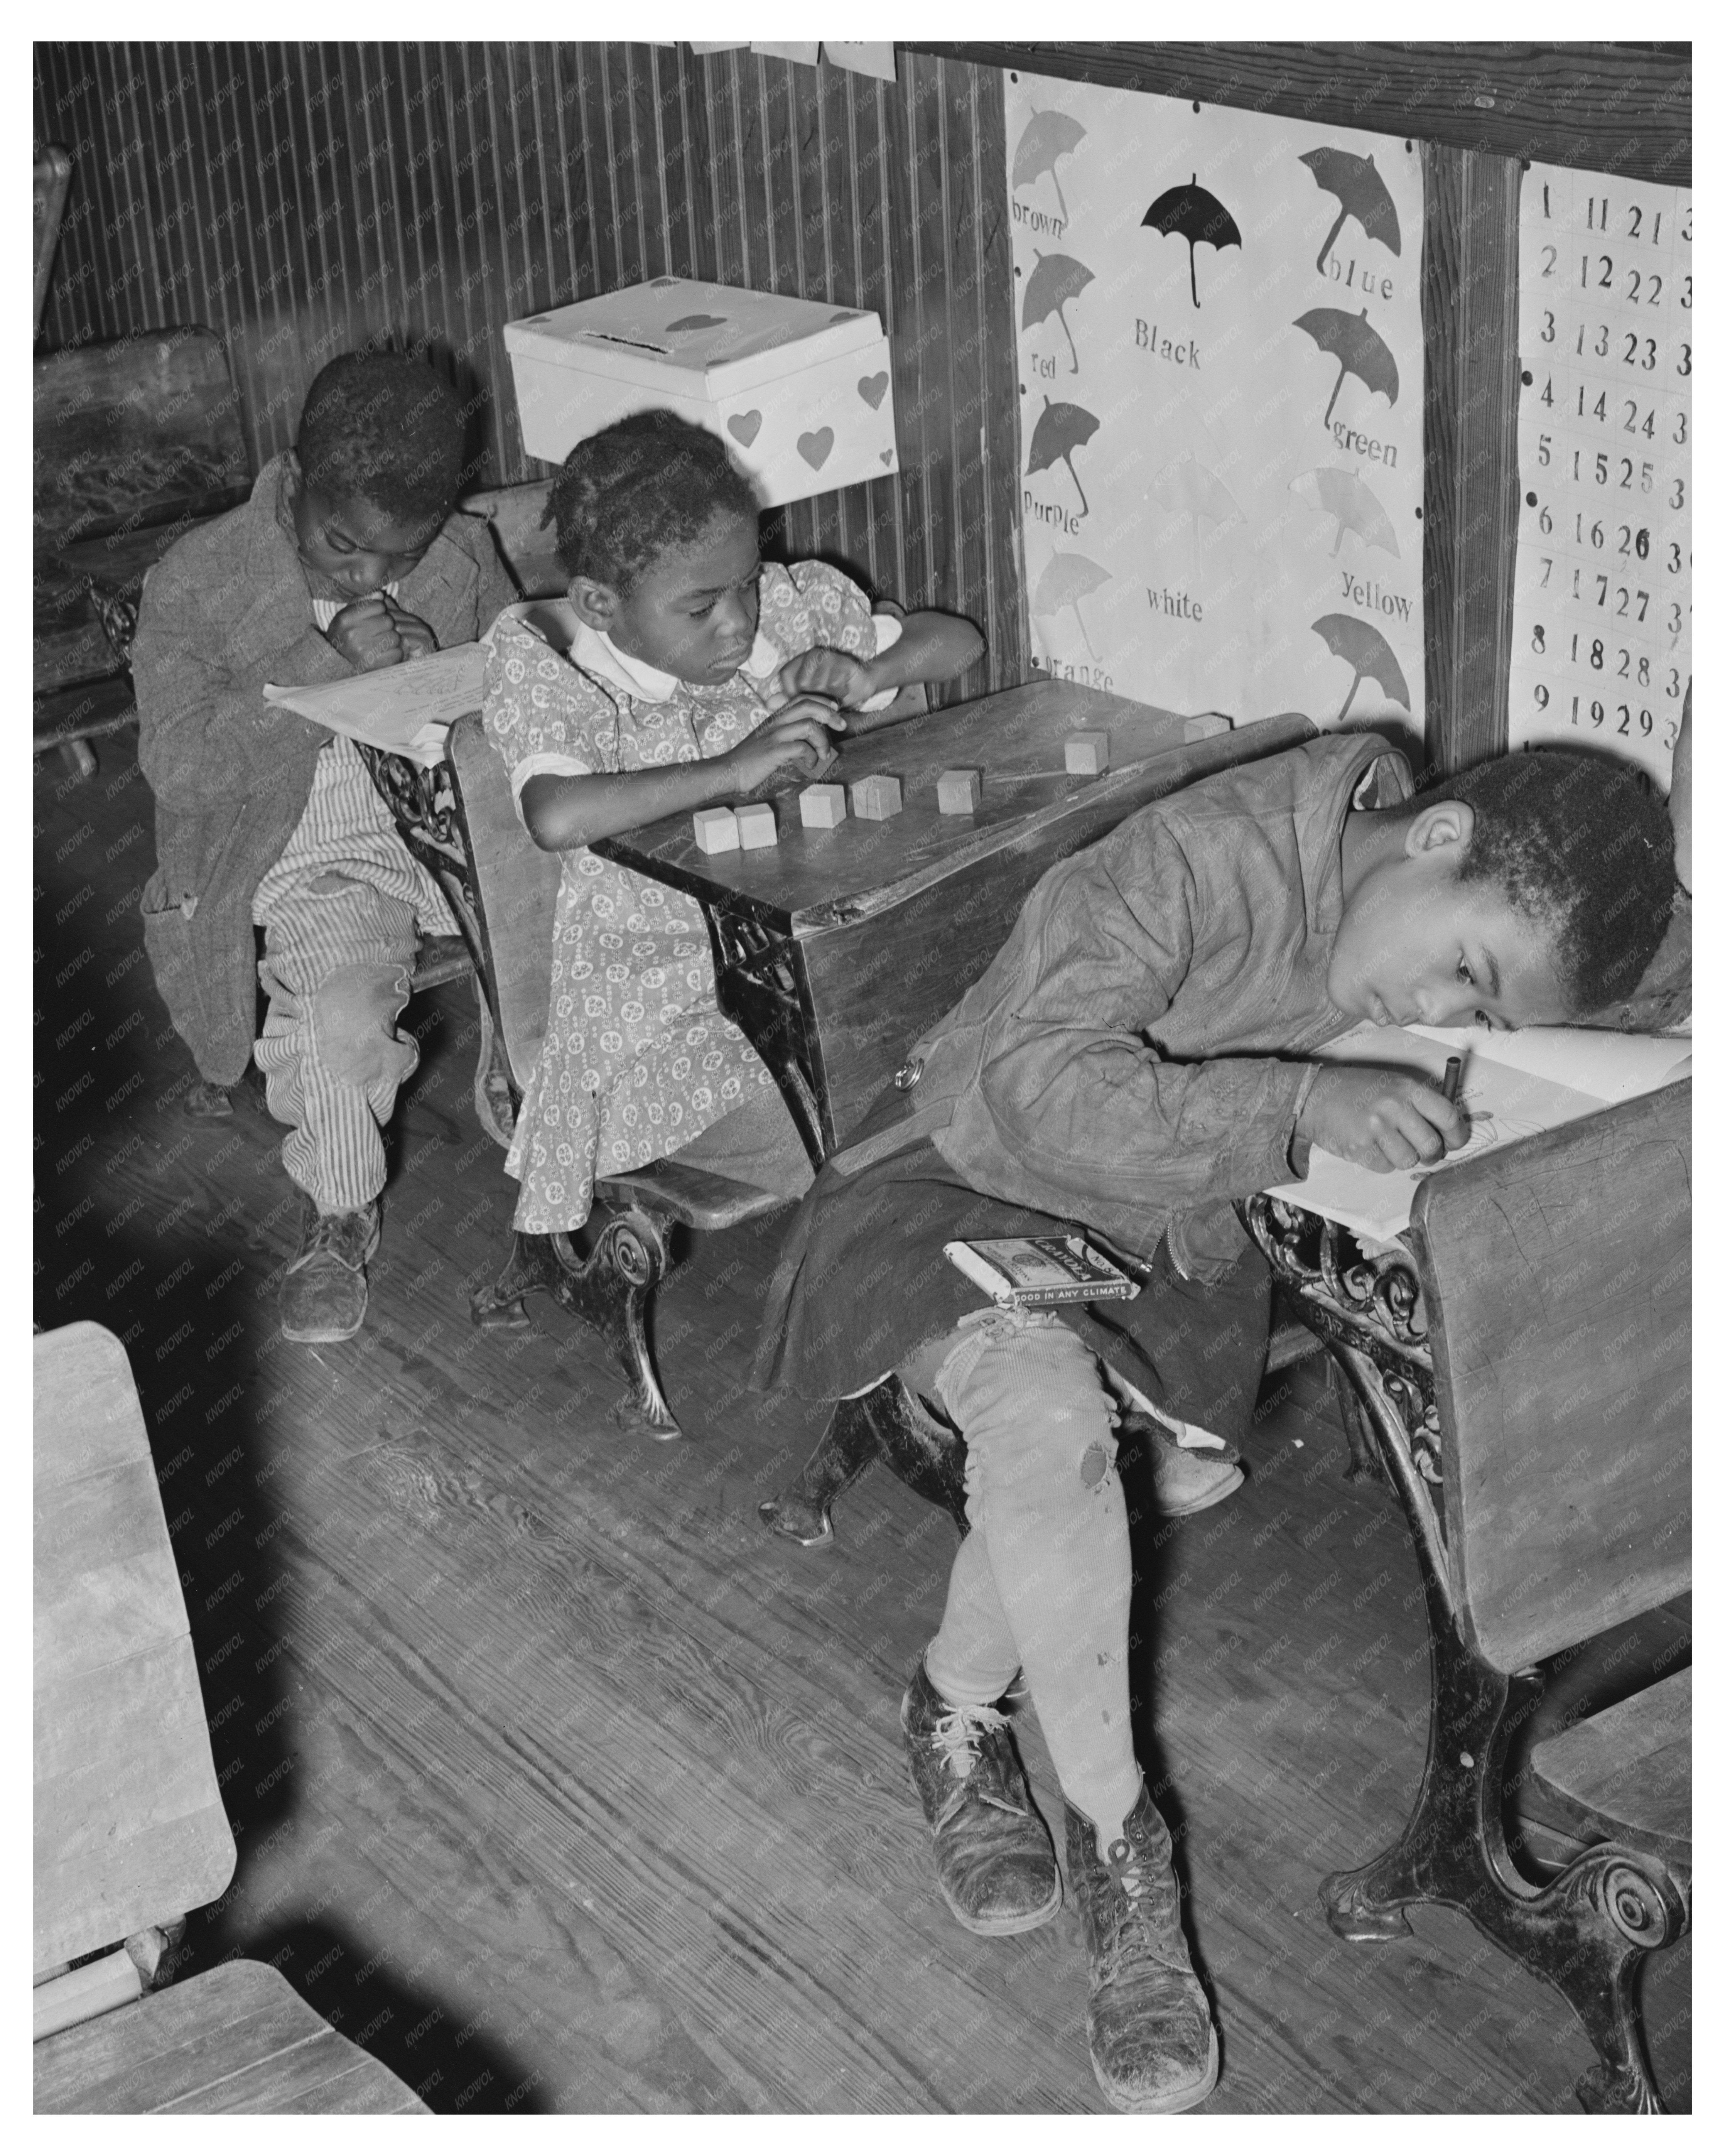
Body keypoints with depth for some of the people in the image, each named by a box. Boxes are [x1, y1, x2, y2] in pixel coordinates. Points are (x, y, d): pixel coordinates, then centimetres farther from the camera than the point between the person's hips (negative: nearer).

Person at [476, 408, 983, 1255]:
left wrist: (869, 676, -8)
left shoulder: (787, 612, 3)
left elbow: (956, 641, 14)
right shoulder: (550, 670, -11)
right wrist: (734, 772, -27)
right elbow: (558, 819, -31)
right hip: (663, 994, -7)